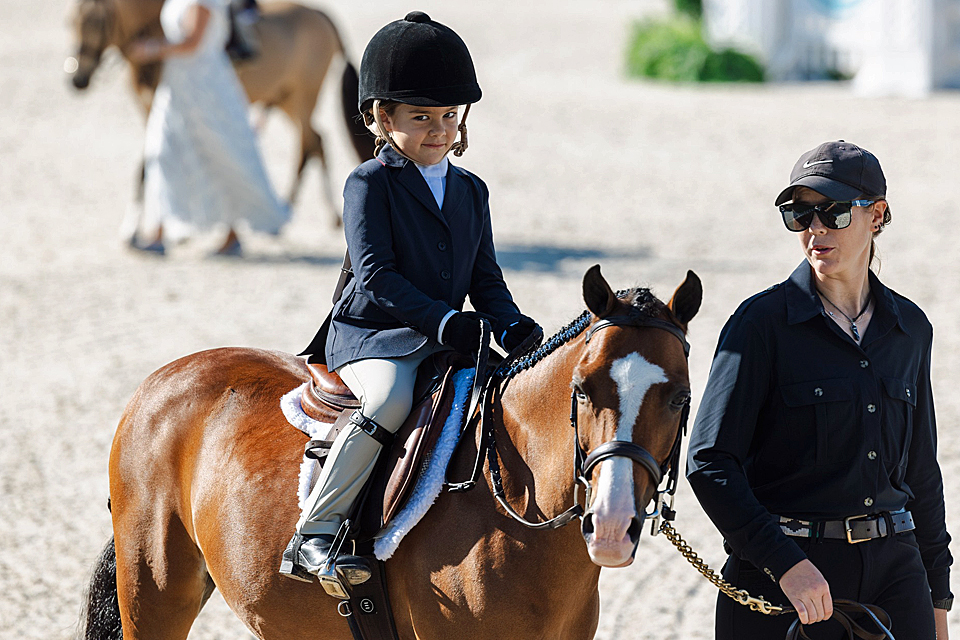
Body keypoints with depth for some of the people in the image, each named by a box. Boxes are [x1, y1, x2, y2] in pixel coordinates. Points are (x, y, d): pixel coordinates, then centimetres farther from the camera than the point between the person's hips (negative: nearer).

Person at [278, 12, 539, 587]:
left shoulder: (471, 191, 16)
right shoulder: (370, 184, -3)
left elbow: (486, 278, 16)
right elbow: (376, 274, -12)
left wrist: (514, 328, -5)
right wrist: (443, 321, -22)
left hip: (450, 342, 6)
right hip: (370, 335, -6)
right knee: (391, 397, -36)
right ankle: (314, 533, -31)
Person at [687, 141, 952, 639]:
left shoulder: (909, 328, 9)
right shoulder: (763, 321, -6)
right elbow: (710, 463, -12)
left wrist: (936, 594, 17)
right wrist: (785, 563, -22)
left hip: (892, 564, 4)